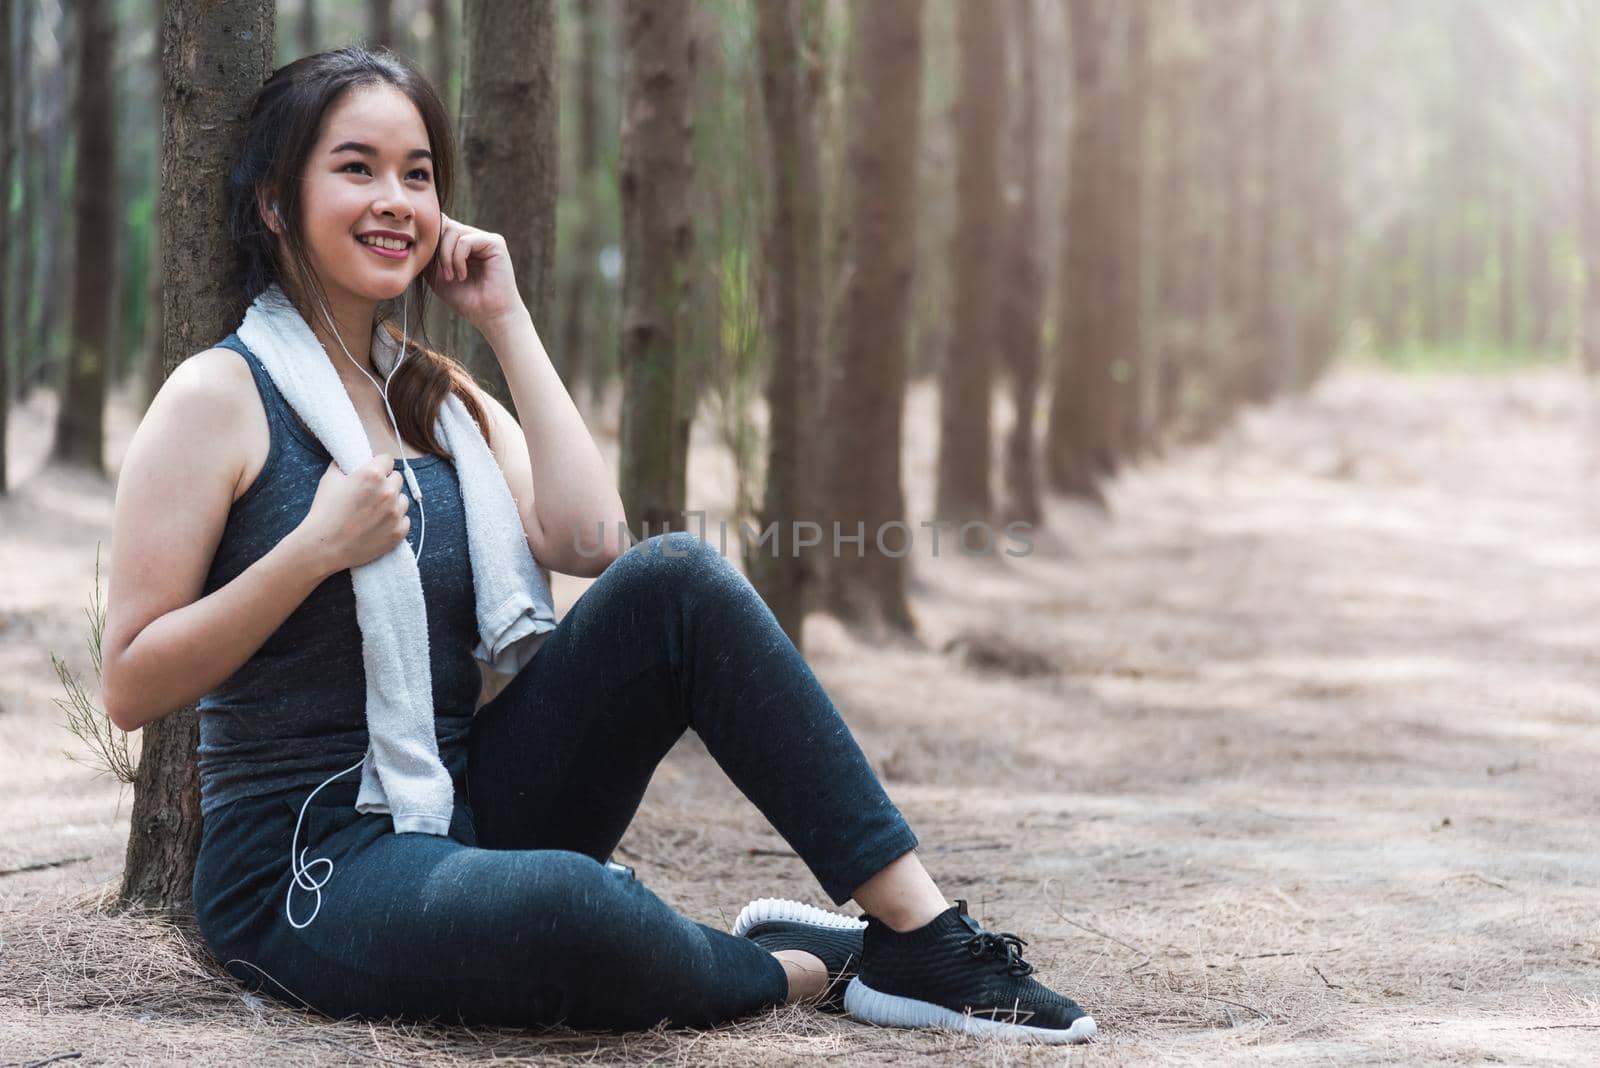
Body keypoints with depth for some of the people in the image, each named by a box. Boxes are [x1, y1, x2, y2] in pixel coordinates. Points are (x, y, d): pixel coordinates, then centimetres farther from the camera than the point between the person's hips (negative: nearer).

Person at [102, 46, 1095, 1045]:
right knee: (563, 902, -39)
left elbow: (591, 542, -6)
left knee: (676, 579, -15)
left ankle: (921, 934, -16)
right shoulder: (220, 395, -7)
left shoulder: (437, 396, 12)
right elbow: (131, 688, -11)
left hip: (470, 811, 6)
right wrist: (315, 549, -22)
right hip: (310, 873, -6)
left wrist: (508, 321, -2)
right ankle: (800, 965, -8)